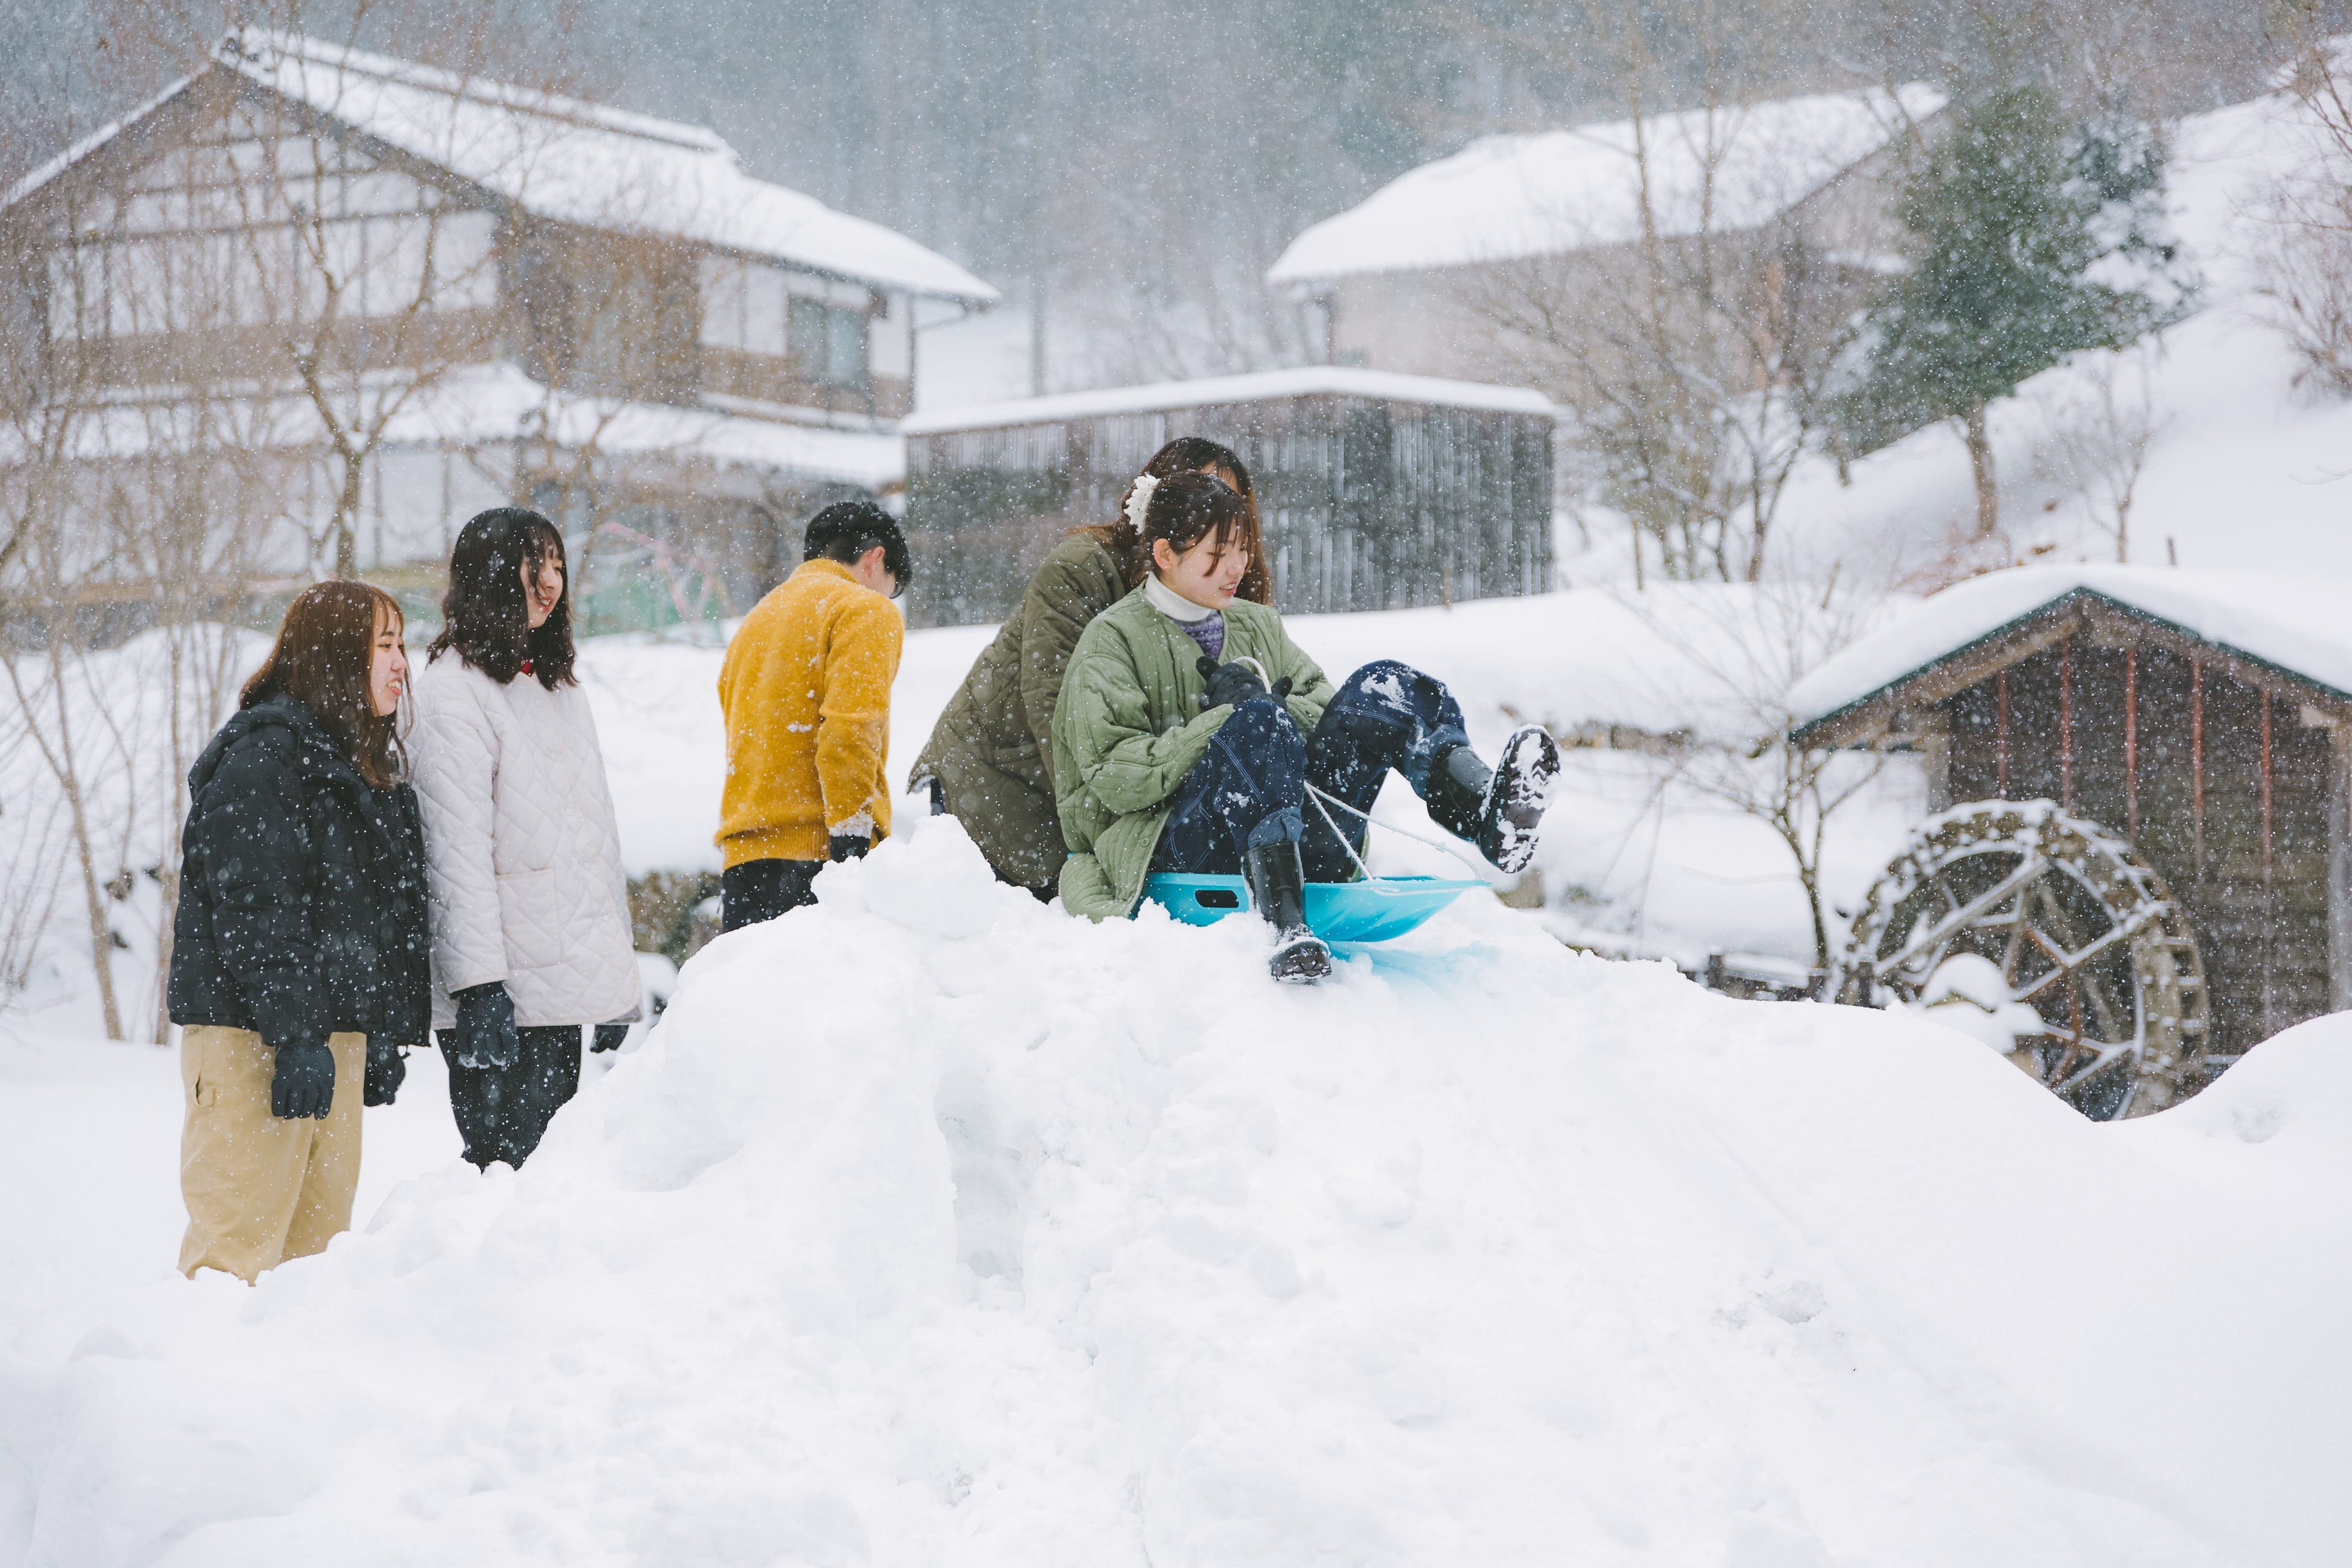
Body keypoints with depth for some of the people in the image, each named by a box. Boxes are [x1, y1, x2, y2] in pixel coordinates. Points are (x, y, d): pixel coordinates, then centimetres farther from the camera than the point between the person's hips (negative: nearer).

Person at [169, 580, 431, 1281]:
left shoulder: (365, 764, 19)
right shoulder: (264, 753, -10)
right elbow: (257, 907, -18)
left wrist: (386, 1035, 19)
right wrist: (296, 1036, -22)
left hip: (335, 1028, 9)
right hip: (255, 1035, -9)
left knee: (320, 1232, 9)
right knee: (241, 1245, -10)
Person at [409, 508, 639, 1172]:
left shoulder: (561, 687, 19)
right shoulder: (453, 692, -8)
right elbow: (456, 853, -15)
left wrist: (620, 972, 17)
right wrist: (479, 986, -20)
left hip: (570, 981, 8)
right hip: (507, 993, -8)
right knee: (506, 1163, -8)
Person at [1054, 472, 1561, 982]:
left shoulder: (1258, 625, 24)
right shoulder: (1113, 641, 6)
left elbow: (1327, 708, 14)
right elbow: (1114, 778, -7)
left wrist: (1275, 706, -8)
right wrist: (1226, 721, -12)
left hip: (1294, 843, 5)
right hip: (1178, 853, -5)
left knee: (1384, 687, -15)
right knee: (1259, 723, -35)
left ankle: (1482, 810, -45)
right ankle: (1283, 924, -57)